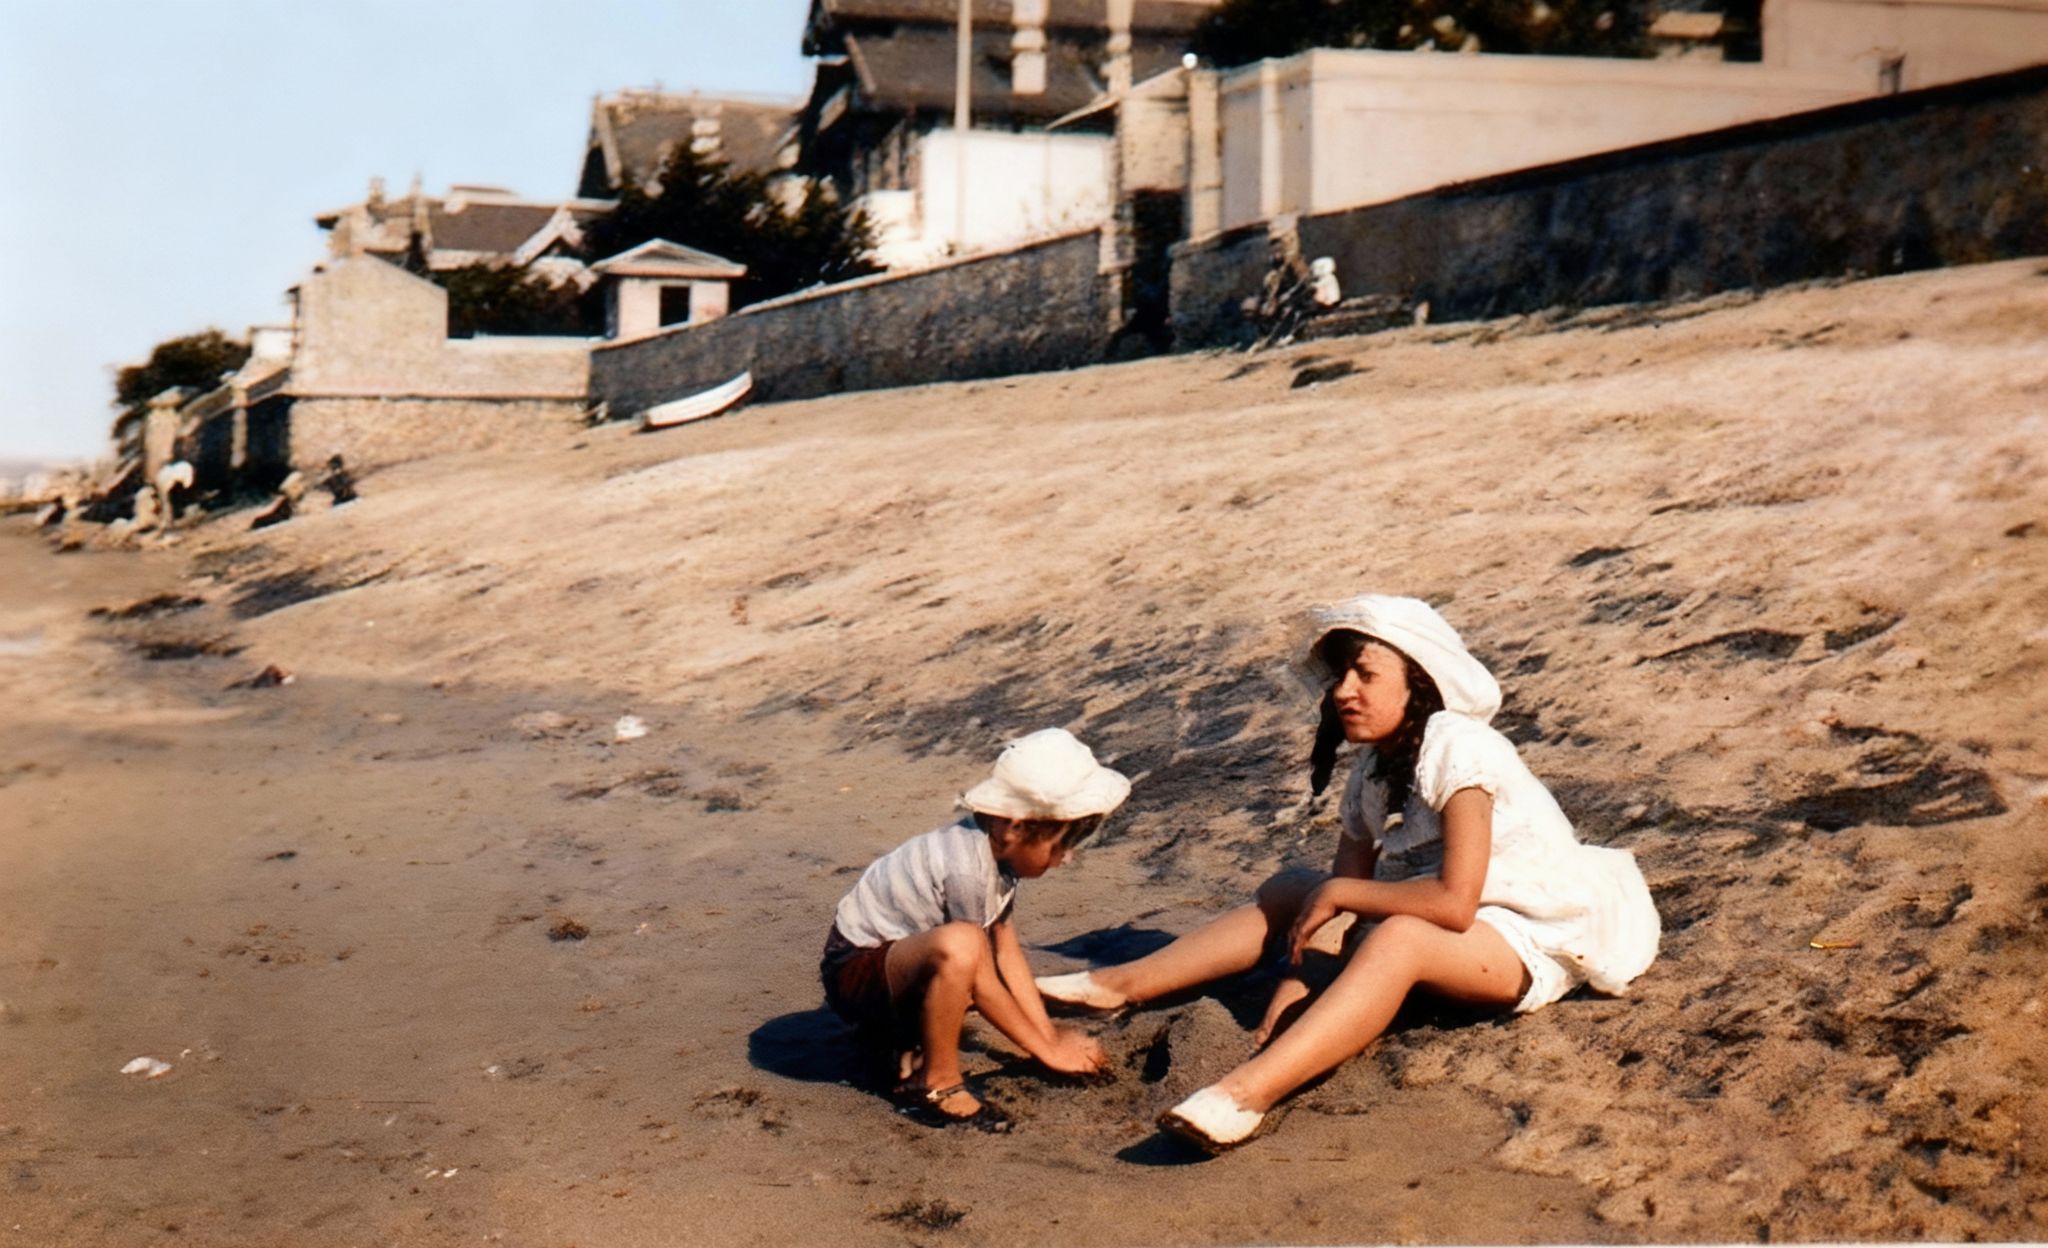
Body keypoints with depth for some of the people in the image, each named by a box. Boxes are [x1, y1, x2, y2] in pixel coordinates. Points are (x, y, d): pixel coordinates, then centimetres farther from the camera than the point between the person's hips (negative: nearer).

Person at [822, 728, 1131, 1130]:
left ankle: (896, 1031, 11)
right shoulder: (967, 866, -28)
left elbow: (1007, 954, 3)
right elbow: (982, 987, -21)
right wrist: (1048, 1050, -12)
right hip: (854, 971, -10)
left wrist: (1050, 1034, 0)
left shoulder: (996, 846, -2)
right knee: (959, 946, -36)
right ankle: (935, 1084, -18)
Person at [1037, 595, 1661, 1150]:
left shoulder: (1457, 748, -22)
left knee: (1398, 937, -38)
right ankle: (1124, 983, 4)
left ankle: (1249, 1092, -52)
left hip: (1532, 943, -9)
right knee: (1289, 892, 6)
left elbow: (1454, 902, -30)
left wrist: (1339, 895, -21)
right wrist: (1294, 983, -13)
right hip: (1457, 922, 9)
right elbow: (1343, 891, 0)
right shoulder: (1374, 768, 4)